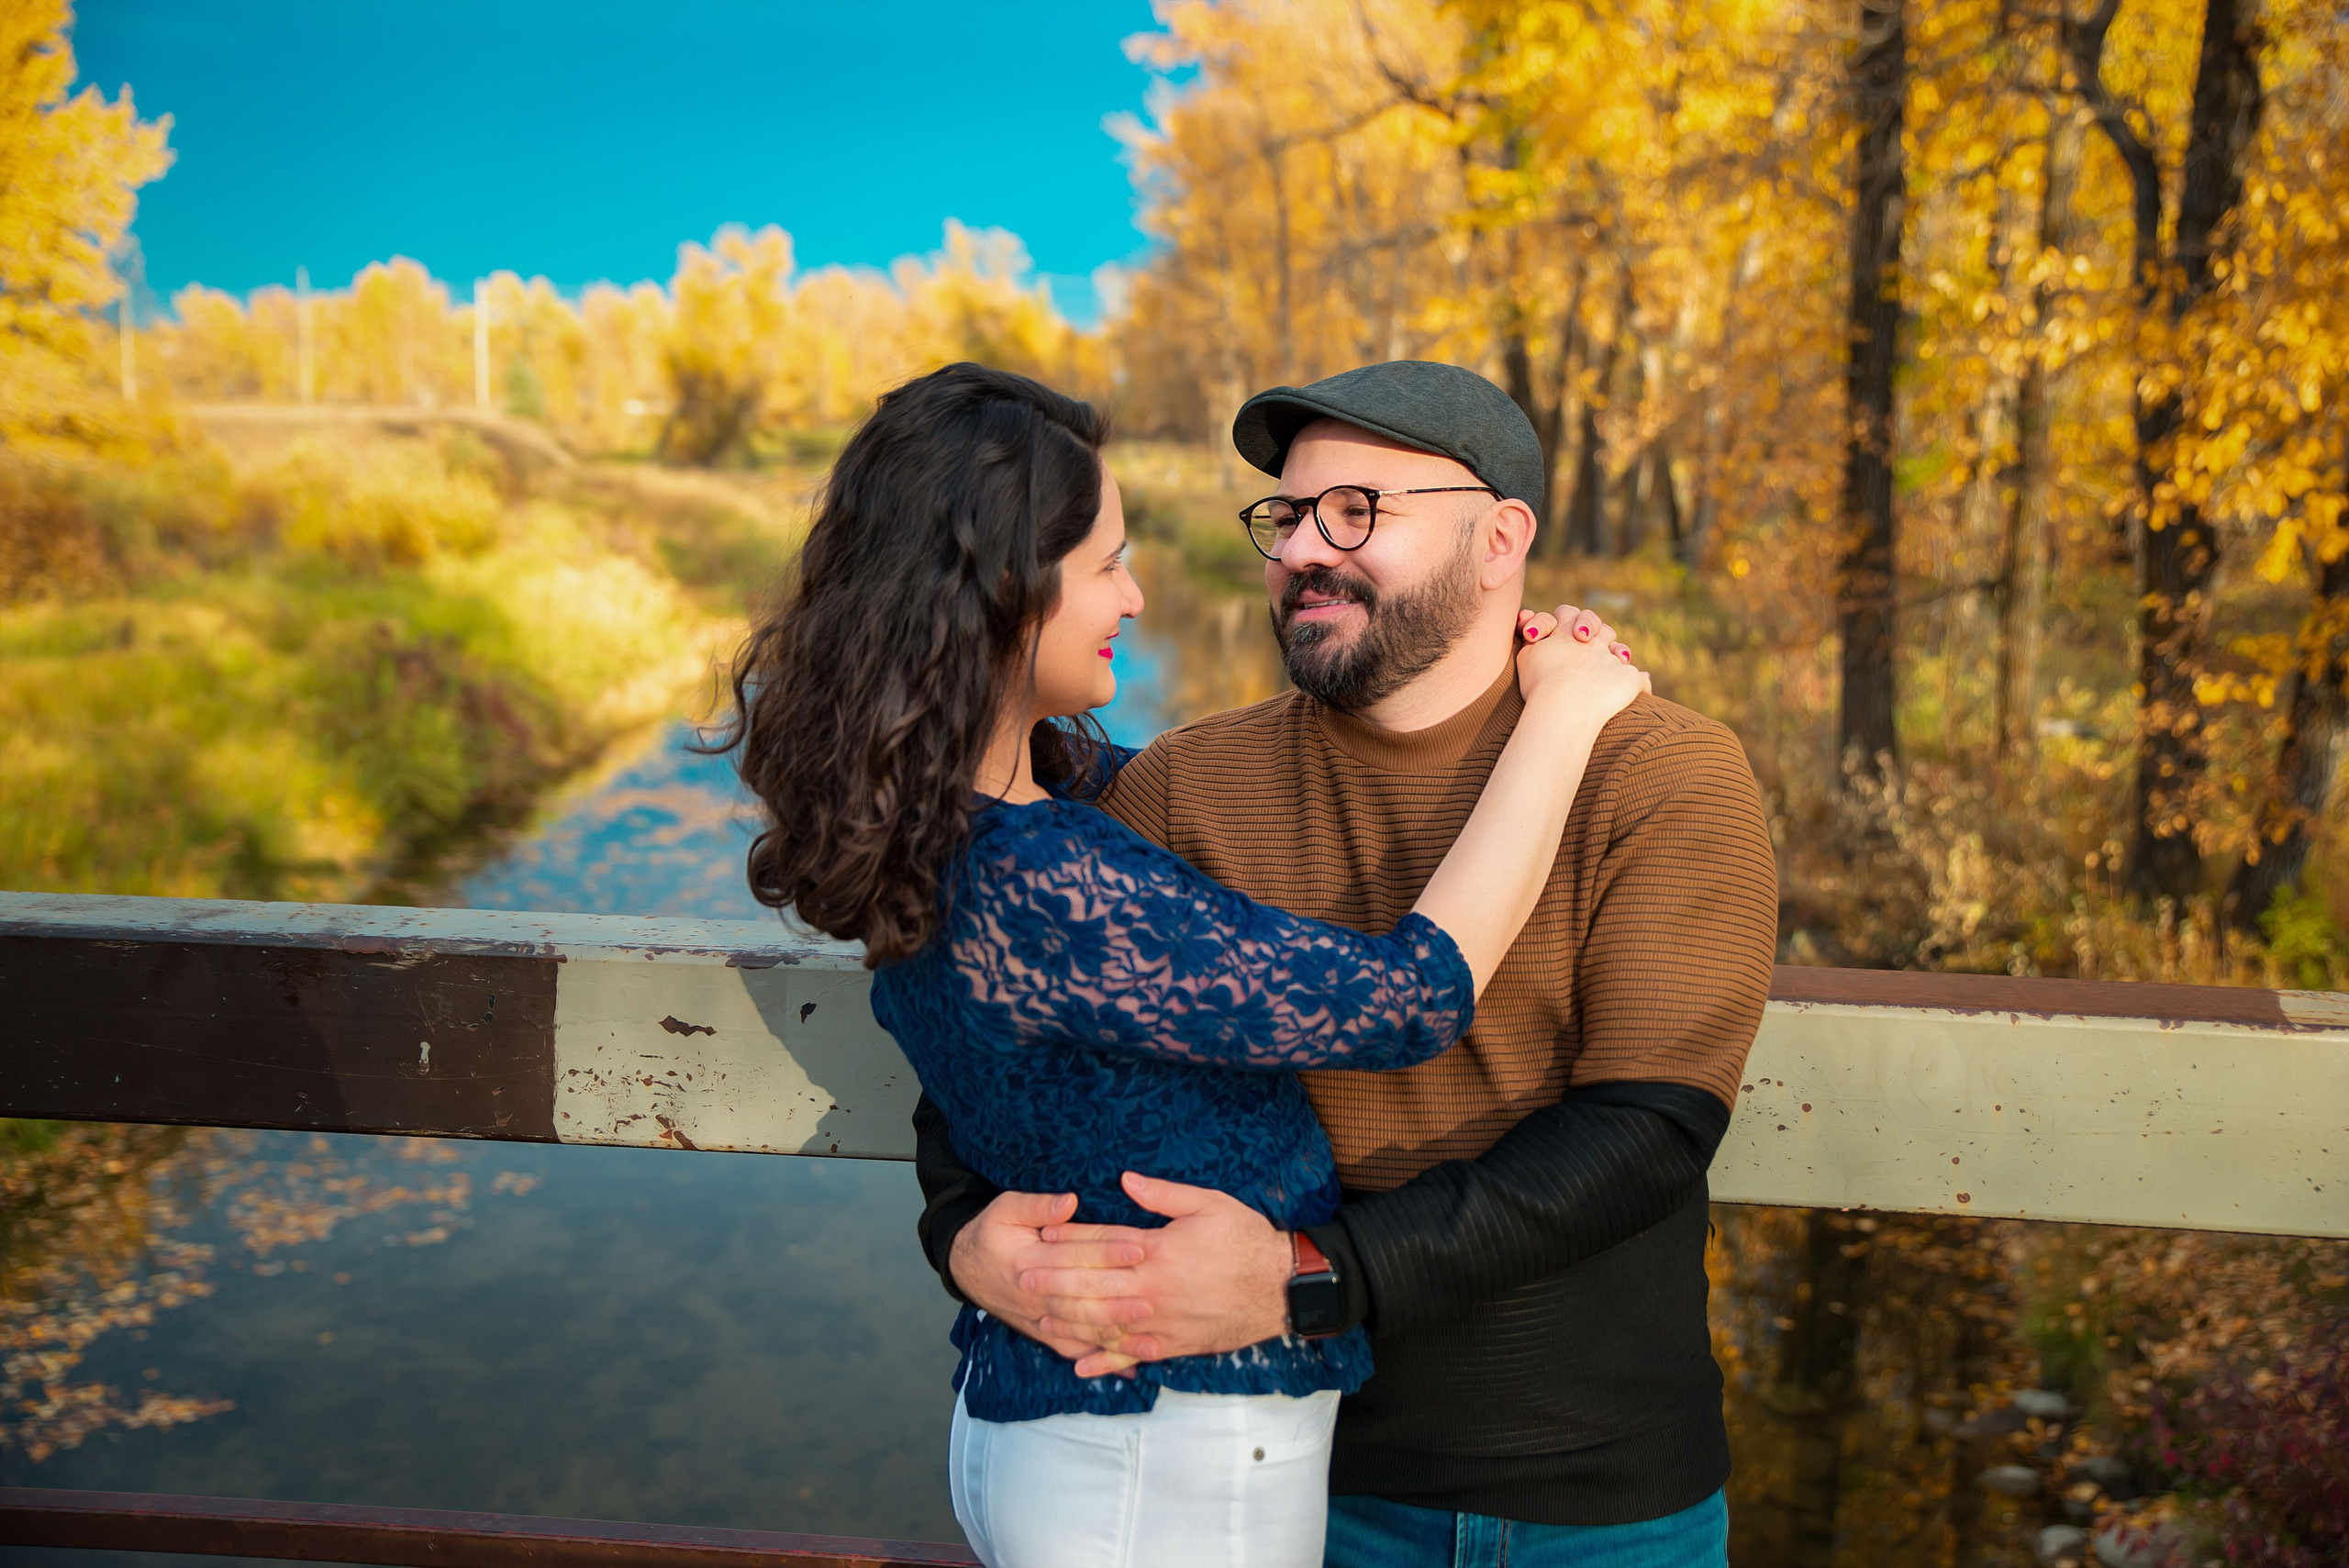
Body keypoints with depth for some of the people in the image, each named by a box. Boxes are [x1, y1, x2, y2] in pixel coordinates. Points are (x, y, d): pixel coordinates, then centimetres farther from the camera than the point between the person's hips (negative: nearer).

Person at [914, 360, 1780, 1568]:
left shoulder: (1668, 778, -10)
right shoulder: (1188, 786, -3)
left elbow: (1648, 1127, -19)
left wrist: (1310, 1277, -28)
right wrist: (968, 1233, -20)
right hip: (1301, 1469, 2)